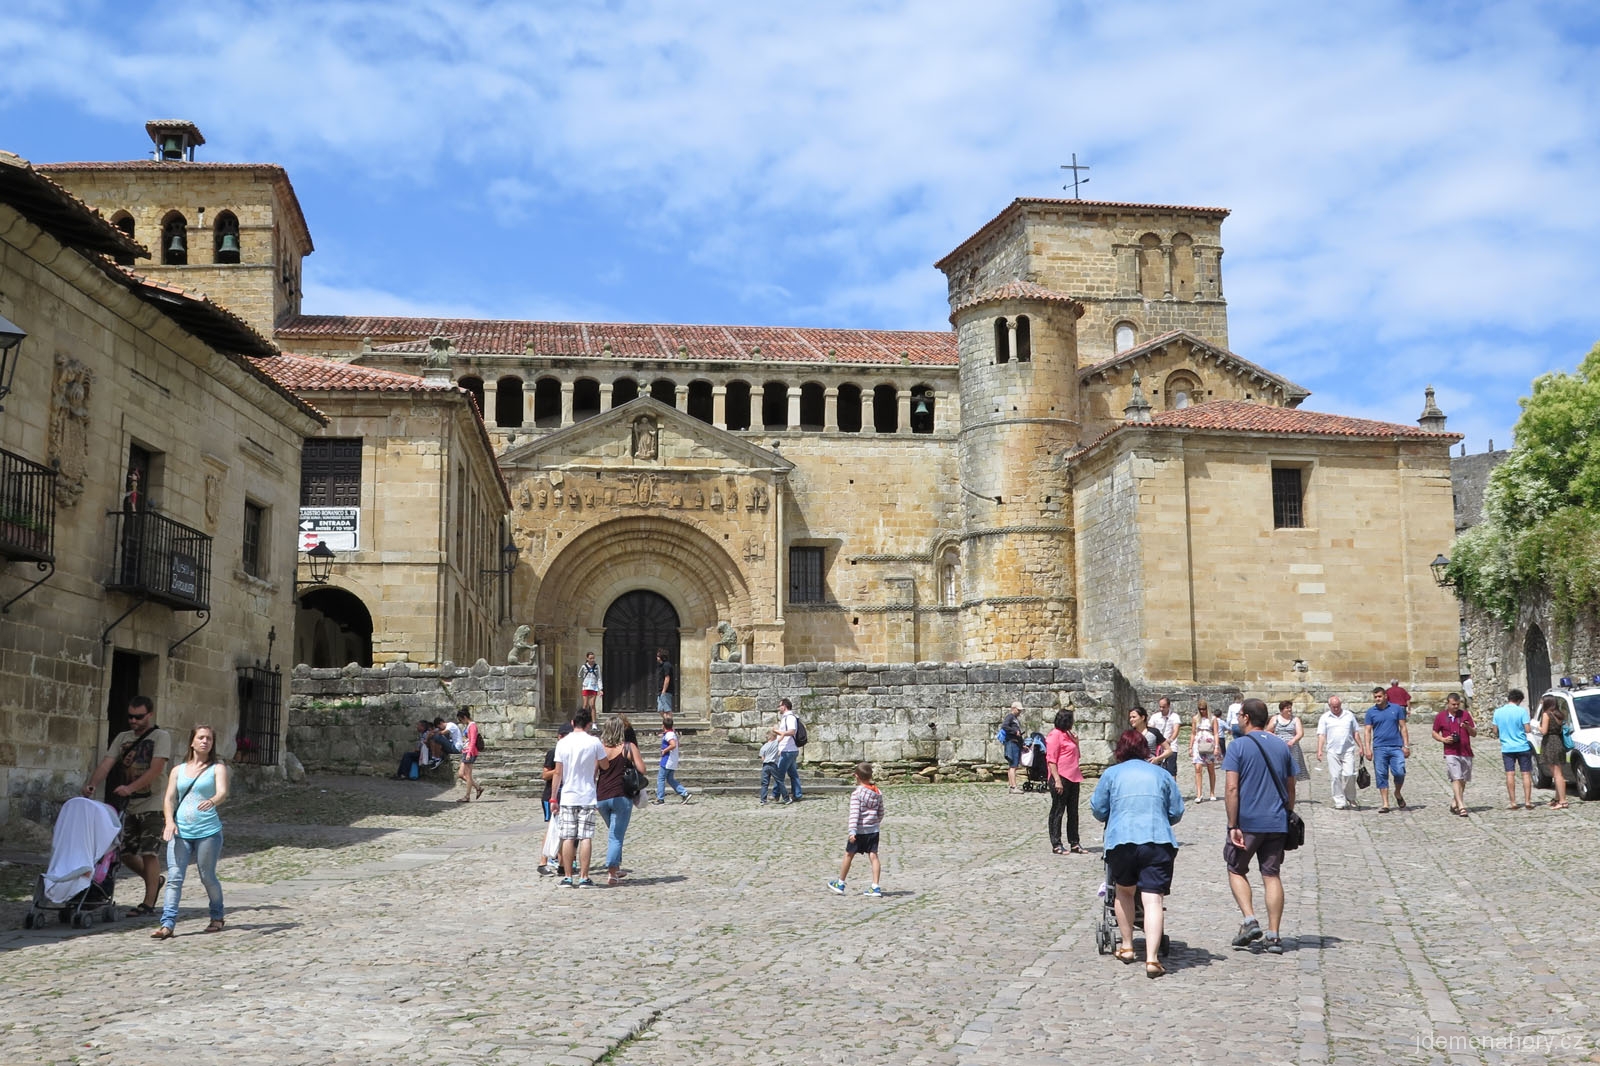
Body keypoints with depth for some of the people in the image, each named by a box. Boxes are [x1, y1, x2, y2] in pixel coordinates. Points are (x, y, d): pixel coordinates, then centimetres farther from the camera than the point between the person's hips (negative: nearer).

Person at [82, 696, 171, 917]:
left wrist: (130, 787, -30)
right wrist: (92, 784, -20)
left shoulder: (161, 736, -6)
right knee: (126, 853, 9)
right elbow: (106, 763, -1)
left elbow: (156, 769, -19)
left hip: (154, 805, -7)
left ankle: (148, 904, -1)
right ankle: (155, 881, 32)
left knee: (148, 853, -7)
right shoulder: (122, 738, 12)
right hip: (130, 806, 7)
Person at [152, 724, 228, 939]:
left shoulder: (218, 768, 4)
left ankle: (217, 918, 22)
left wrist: (212, 801, -35)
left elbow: (222, 792, -12)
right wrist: (169, 821, -10)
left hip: (208, 831, -3)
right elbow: (169, 797, 7)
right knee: (174, 877, -7)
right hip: (180, 832, 3)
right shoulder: (178, 770, 14)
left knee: (207, 877, 4)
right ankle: (167, 924, -10)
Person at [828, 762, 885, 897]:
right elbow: (881, 812, 14)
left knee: (848, 855, 9)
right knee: (873, 856, 2)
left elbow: (854, 814, -20)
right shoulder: (878, 792, 5)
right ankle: (876, 887, -5)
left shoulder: (857, 794, -13)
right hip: (873, 830, 5)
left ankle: (840, 884, 21)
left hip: (859, 830, -5)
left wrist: (852, 831, -23)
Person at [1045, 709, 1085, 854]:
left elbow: (1076, 754, 26)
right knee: (1057, 811, -2)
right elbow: (1051, 759, -15)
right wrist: (1057, 780, -21)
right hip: (1061, 778, -9)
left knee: (1073, 812, 12)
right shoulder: (1055, 735, -10)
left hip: (1073, 778, 9)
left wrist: (1076, 741, 8)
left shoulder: (1068, 734, 17)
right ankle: (1056, 845, 2)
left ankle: (1074, 844, 17)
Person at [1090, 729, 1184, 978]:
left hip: (1121, 840, 0)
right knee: (1153, 899, -5)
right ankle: (1152, 959, -15)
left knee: (1124, 891, 22)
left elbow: (1098, 810, 12)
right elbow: (1177, 812, 16)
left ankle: (1127, 947, 28)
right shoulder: (1162, 774, 15)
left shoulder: (1111, 773, 10)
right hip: (1159, 841, 0)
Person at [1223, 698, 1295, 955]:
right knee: (1272, 875, 7)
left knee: (1236, 871, 13)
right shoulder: (1282, 746, 9)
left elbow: (1232, 788, -14)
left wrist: (1232, 826, -12)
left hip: (1247, 822, -4)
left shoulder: (1238, 746, -8)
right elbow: (1290, 789, 13)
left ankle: (1249, 921, -3)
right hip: (1276, 823, 4)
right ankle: (1273, 935, 5)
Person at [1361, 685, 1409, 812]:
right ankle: (1385, 804, 5)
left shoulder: (1397, 708, 7)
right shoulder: (1371, 712, 7)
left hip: (1396, 747, -1)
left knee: (1399, 772, -11)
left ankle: (1398, 793, 19)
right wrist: (1368, 748, -3)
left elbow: (1403, 727, 8)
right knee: (1381, 776, 0)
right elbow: (1367, 731, 6)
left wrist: (1406, 745, 1)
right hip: (1379, 748, 1)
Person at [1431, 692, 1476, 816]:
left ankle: (1454, 804, 21)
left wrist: (1468, 727, -12)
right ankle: (1461, 806, -20)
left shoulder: (1465, 715, 8)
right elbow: (1434, 733, 11)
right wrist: (1443, 739, -8)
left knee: (1463, 780, 8)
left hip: (1466, 753, 3)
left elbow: (1474, 733, 9)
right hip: (1451, 753, -3)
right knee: (1456, 779, -14)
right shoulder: (1440, 716, 4)